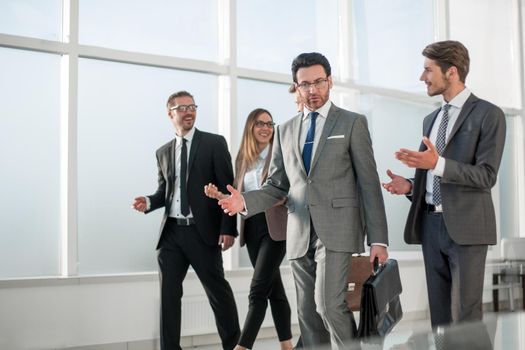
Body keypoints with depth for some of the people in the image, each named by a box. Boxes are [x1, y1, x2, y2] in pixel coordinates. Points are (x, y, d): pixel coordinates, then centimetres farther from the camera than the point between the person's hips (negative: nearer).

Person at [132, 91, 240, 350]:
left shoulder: (214, 143, 0)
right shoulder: (163, 152, 14)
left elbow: (228, 188, -5)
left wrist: (228, 228, -13)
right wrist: (149, 202, -3)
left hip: (203, 232, -4)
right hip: (171, 232, 4)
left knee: (218, 290, 5)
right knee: (168, 292, 4)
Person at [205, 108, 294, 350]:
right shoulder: (243, 159, 12)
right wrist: (219, 196, -4)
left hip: (275, 227, -6)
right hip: (252, 228, 6)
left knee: (258, 289, -10)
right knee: (273, 288, 11)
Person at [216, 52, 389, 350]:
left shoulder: (353, 123, 3)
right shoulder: (286, 131, 15)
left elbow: (370, 184, -1)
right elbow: (276, 186, 14)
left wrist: (378, 239, -7)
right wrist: (246, 201, -7)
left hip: (336, 229, -4)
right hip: (300, 235, 4)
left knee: (328, 303, -19)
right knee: (308, 314, 7)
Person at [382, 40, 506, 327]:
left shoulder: (487, 114, -6)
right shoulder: (431, 119, 17)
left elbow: (487, 176, -14)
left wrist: (438, 164, -26)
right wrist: (410, 185, 2)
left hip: (465, 226, -6)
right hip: (431, 224, 7)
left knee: (465, 316, -3)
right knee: (439, 314, 11)